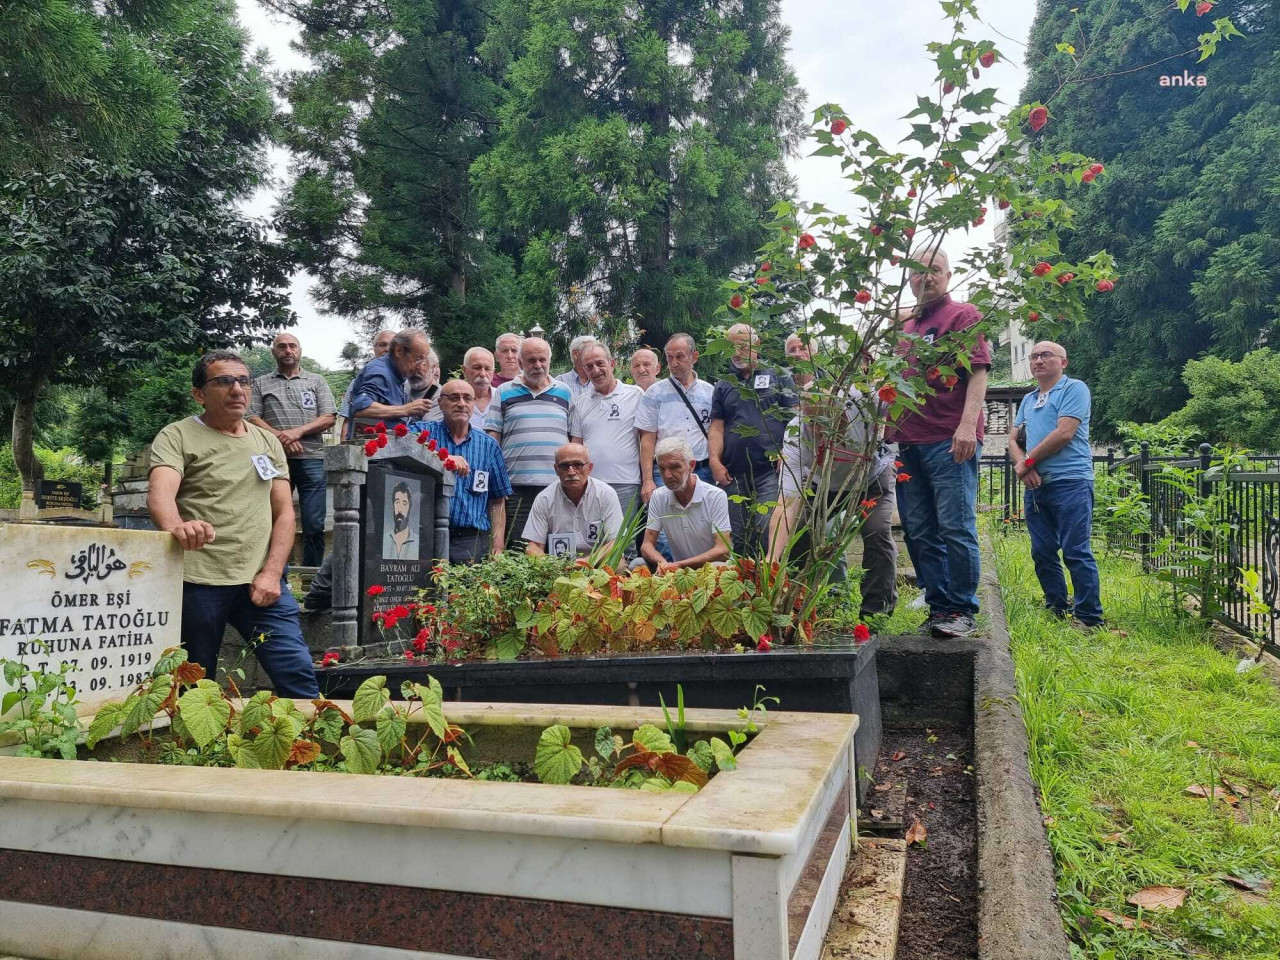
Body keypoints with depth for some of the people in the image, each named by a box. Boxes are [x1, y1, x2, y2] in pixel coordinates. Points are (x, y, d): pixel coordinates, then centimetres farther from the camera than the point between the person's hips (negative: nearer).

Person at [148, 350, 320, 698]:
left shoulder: (268, 443, 14)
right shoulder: (177, 437, 1)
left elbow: (284, 512, 11)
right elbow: (160, 492, -17)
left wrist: (272, 572, -3)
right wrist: (176, 526, -40)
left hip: (261, 581, 3)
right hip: (198, 581, -3)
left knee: (299, 675, -2)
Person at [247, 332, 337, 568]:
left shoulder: (316, 381, 16)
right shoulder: (261, 384, 16)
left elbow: (329, 417, 6)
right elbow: (252, 418, 6)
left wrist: (298, 431, -9)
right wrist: (280, 437, -10)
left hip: (312, 459, 0)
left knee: (314, 524, -4)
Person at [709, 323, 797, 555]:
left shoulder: (777, 376, 7)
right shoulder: (723, 386, 17)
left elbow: (795, 418, 2)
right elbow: (717, 427, 11)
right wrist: (715, 462, -4)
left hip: (770, 472, -4)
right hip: (733, 475, 4)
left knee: (767, 531, -13)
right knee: (737, 539, 7)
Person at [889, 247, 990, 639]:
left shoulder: (963, 315, 3)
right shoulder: (905, 327, 22)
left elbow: (978, 373, -7)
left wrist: (968, 424, -19)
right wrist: (889, 427, 15)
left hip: (950, 443, -7)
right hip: (908, 442, 7)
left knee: (955, 528, -5)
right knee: (919, 532, 8)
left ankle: (962, 610, 4)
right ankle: (938, 605, 17)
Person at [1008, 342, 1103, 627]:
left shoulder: (1074, 388, -1)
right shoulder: (1028, 400, 21)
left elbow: (1064, 434, -12)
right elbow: (1014, 440, 19)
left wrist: (1027, 461, -5)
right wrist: (1022, 466, -3)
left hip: (1070, 482, -7)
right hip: (1035, 486, 7)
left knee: (1076, 553, -8)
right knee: (1043, 553, 8)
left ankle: (1091, 621, -2)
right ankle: (1058, 613, 19)